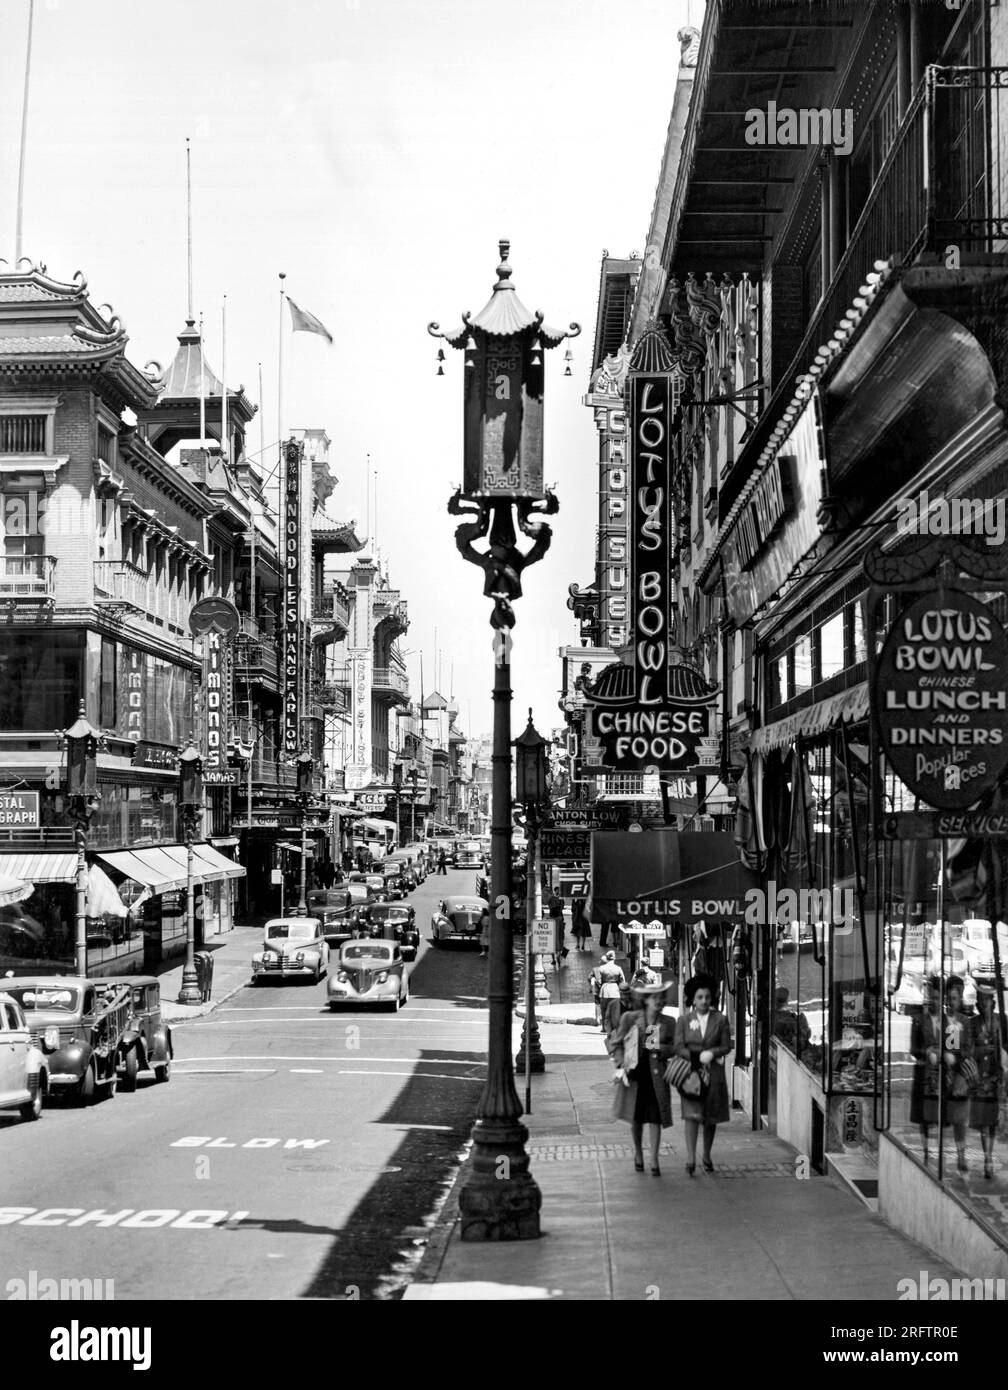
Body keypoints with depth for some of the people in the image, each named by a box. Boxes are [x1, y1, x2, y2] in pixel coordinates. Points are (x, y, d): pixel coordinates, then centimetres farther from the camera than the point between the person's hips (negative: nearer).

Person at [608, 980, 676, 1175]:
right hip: (634, 1073, -1)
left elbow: (674, 1049, 9)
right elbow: (615, 1044, 4)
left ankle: (654, 1160, 2)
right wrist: (621, 1065, -7)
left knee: (655, 1117, -3)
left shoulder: (667, 1023, 3)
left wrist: (661, 1048, -12)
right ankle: (638, 1153, 31)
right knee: (636, 1117, 9)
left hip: (656, 1076, 1)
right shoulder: (630, 1019, -2)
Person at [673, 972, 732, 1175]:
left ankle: (707, 1156, 23)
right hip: (690, 1072, -2)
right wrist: (698, 1057, -15)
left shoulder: (720, 1020, 5)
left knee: (711, 1118, 7)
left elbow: (726, 1046, 2)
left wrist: (711, 1054, -16)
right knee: (692, 1114, -13)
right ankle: (690, 1158, -17)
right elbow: (679, 1048, -2)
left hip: (713, 1074, 2)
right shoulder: (683, 1020, 4)